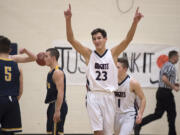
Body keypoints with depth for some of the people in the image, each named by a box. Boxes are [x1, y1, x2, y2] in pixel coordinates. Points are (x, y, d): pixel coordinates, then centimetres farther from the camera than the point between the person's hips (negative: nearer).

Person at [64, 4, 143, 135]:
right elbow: (71, 39, -5)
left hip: (108, 96, 1)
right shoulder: (89, 54, 3)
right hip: (93, 95, -1)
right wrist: (68, 19, -19)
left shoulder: (113, 54, 4)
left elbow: (128, 39, -7)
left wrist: (135, 22, -22)